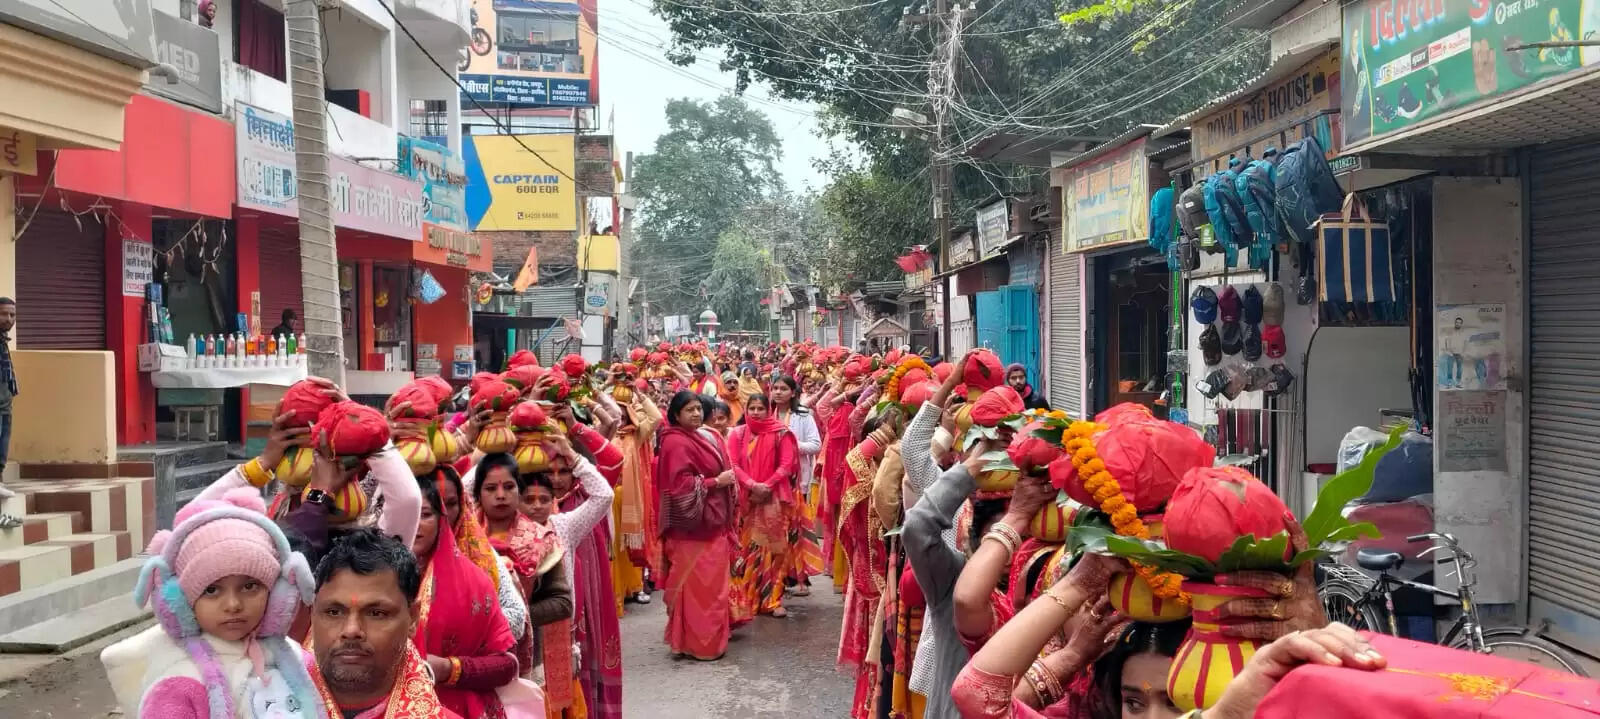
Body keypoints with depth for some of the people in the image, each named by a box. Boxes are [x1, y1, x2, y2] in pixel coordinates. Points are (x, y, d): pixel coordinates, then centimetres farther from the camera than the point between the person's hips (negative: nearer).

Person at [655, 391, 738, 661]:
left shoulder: (704, 438, 14)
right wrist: (716, 482, -18)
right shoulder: (676, 443, -15)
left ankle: (708, 637, 26)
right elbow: (681, 486, -24)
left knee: (710, 583, 16)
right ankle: (699, 643, 2)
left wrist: (727, 479, 6)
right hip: (693, 525, -10)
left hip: (711, 522, 10)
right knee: (698, 585, -5)